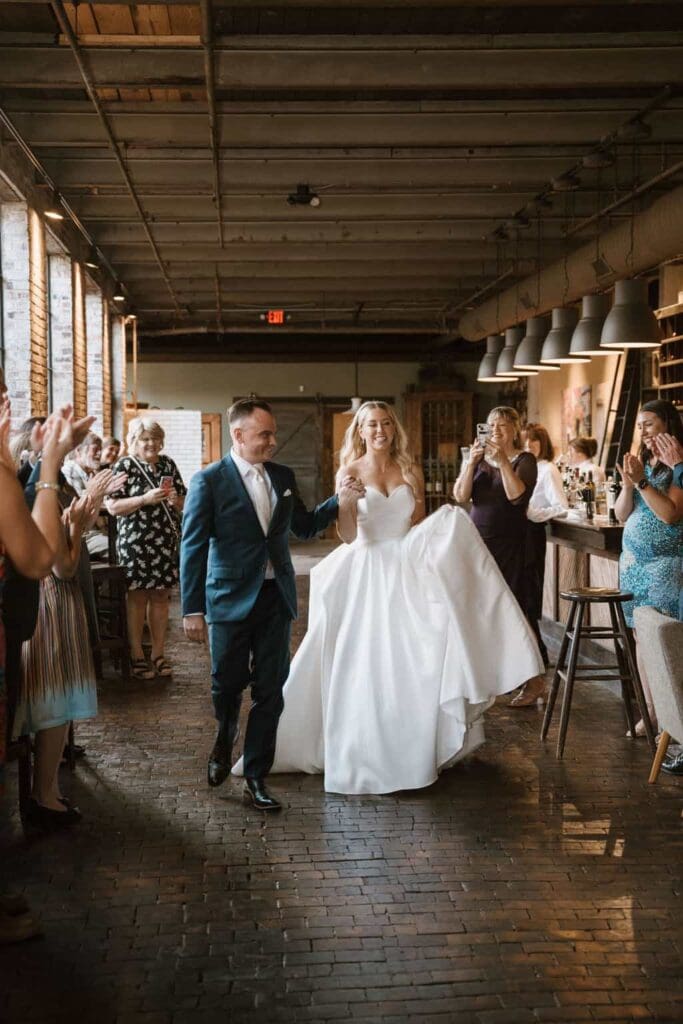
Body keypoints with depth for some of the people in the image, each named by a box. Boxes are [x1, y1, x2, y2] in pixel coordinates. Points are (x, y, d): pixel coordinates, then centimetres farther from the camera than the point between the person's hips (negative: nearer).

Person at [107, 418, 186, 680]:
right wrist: (145, 499, -20)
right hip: (135, 543, -4)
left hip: (166, 542, 4)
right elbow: (113, 507, -10)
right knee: (138, 599, 3)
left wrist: (176, 499, -8)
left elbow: (184, 501, 15)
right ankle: (137, 656, 13)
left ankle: (158, 655, 18)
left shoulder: (168, 465, 11)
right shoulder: (124, 466, -4)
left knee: (161, 597, 9)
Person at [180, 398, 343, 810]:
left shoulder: (283, 476, 7)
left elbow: (305, 526, 18)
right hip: (231, 600, -4)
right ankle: (224, 745, 42)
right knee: (228, 684, 9)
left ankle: (256, 777, 17)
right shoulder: (209, 481, -8)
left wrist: (339, 499, 1)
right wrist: (192, 609, -11)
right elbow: (193, 548, -8)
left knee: (270, 691, 5)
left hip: (276, 598, 4)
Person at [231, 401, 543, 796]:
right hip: (366, 576, -3)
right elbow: (348, 536, -10)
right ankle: (365, 752, 9)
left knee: (412, 665, 3)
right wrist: (348, 502, -27)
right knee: (366, 666, -2)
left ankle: (415, 751, 17)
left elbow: (423, 529, 13)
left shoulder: (411, 472, 7)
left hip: (407, 574, 3)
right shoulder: (349, 473, -2)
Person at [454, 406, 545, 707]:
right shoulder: (478, 459, 10)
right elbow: (460, 496, -2)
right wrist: (471, 462, -13)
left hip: (509, 544, -4)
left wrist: (503, 460, -21)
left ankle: (534, 681, -3)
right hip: (478, 541, 5)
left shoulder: (524, 460, -1)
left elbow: (517, 495, -17)